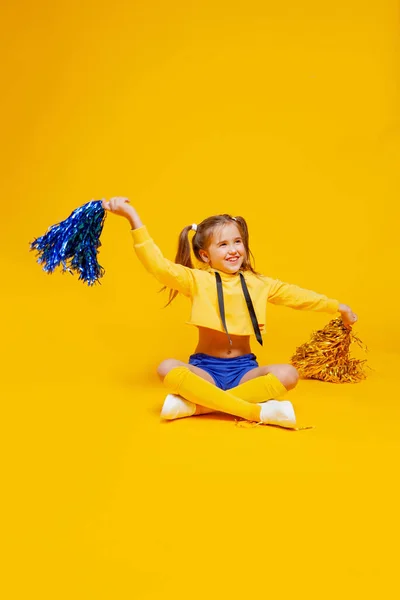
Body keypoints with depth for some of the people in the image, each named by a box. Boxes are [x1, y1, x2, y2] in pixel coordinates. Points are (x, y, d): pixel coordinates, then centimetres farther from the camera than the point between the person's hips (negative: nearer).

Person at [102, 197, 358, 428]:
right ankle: (256, 411, -35)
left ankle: (198, 404, -30)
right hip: (205, 367, -2)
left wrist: (338, 307, 17)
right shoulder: (197, 280, -4)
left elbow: (298, 295, 17)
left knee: (288, 374, -26)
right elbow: (158, 265, -18)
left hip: (244, 369, 3)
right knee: (168, 368, -33)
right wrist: (134, 218, -27)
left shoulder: (258, 283, 7)